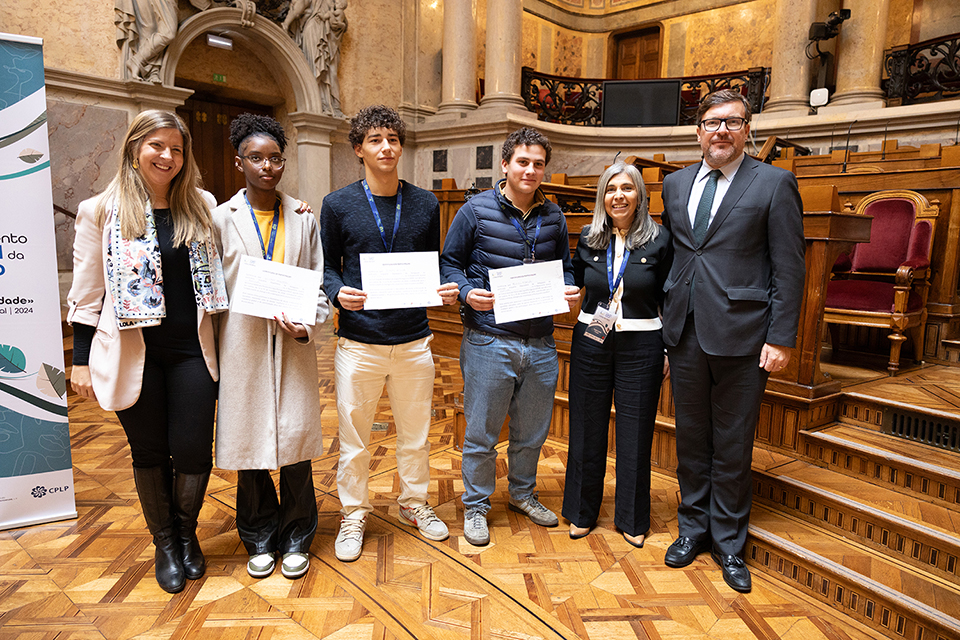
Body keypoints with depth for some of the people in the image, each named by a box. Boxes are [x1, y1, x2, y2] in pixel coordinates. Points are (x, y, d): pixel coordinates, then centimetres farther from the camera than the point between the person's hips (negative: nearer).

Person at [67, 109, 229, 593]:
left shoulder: (201, 206, 6)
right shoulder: (101, 211, 0)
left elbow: (216, 276, 16)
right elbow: (86, 292, 3)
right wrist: (81, 359, 2)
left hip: (191, 351, 1)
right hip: (133, 353, -1)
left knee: (193, 452, 1)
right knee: (149, 453, 11)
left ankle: (187, 533, 28)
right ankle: (164, 542, 31)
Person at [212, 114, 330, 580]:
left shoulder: (304, 219, 9)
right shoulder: (221, 218, 5)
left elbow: (320, 282, 7)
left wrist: (308, 327, -10)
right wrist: (209, 348, -4)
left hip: (293, 348, 1)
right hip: (242, 346, 0)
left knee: (295, 440, 3)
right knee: (248, 441, 7)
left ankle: (295, 540, 22)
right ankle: (260, 540, 27)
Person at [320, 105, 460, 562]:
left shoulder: (426, 204, 6)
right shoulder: (338, 205, -1)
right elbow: (327, 266, 3)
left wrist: (445, 290, -9)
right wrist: (338, 293, -17)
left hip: (414, 340, 2)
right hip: (359, 341, -2)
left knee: (415, 434, 16)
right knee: (354, 438, 9)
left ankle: (414, 504, 37)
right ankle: (353, 515, 29)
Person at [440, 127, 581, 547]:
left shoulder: (553, 217, 9)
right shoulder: (476, 211, -3)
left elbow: (564, 268, 17)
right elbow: (449, 263, 1)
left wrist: (570, 291, -4)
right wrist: (467, 293, -18)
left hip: (540, 342, 4)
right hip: (489, 339, -4)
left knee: (533, 430, 18)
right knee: (481, 432, 6)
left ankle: (523, 493, 40)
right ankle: (476, 506, 27)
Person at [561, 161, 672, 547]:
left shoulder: (659, 240, -3)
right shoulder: (589, 238, 4)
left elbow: (668, 300, 2)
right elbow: (572, 282, 18)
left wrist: (668, 349, 1)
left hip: (641, 345, -2)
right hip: (591, 341, 2)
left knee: (635, 432, 7)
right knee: (587, 428, 10)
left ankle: (632, 519, 26)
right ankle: (582, 511, 29)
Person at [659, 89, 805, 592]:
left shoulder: (774, 184, -3)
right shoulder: (674, 184, 11)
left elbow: (789, 268, -5)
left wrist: (781, 339, -11)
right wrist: (667, 318, 8)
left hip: (741, 335, -4)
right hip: (685, 332, 4)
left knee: (733, 446, 8)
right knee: (691, 438, 15)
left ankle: (728, 542, 27)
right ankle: (693, 527, 33)